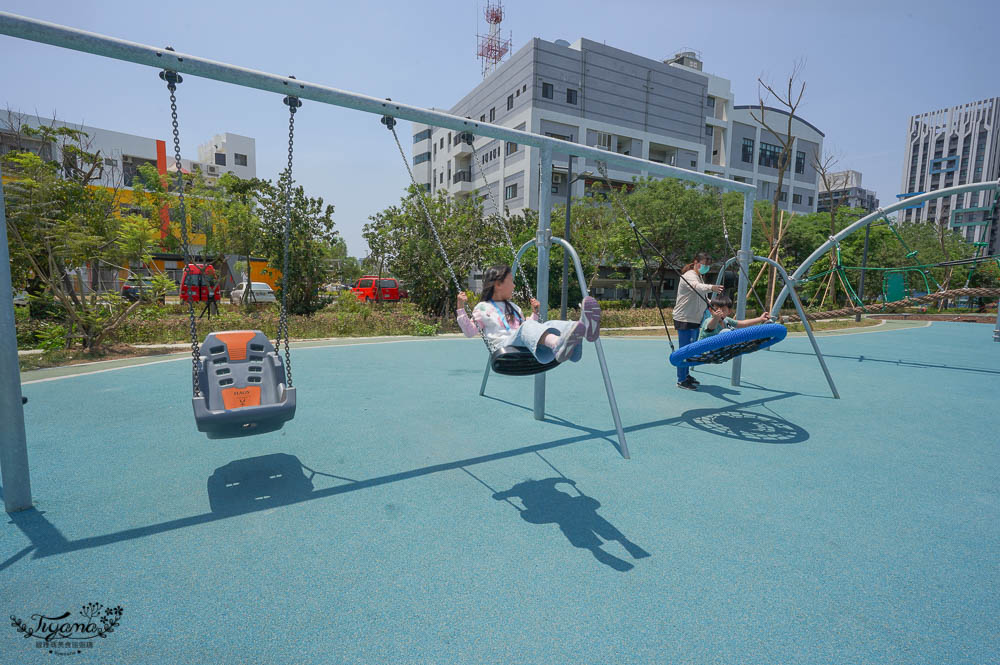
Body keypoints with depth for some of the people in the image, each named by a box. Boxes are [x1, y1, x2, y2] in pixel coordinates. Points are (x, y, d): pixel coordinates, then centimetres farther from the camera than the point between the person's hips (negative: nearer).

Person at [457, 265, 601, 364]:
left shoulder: (514, 307, 35)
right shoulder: (482, 308, 16)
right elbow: (469, 332, 6)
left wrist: (534, 312, 29)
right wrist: (461, 307, -3)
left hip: (527, 349, 5)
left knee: (550, 325, -25)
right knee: (527, 327, -37)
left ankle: (583, 327, -58)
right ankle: (559, 344, -69)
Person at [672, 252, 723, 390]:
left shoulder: (700, 277, 19)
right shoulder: (689, 276, -13)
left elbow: (702, 297, 27)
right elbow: (697, 287, -37)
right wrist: (711, 288, -56)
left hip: (695, 319, 10)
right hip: (685, 320, -10)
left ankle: (686, 375, 29)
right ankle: (681, 380, -1)